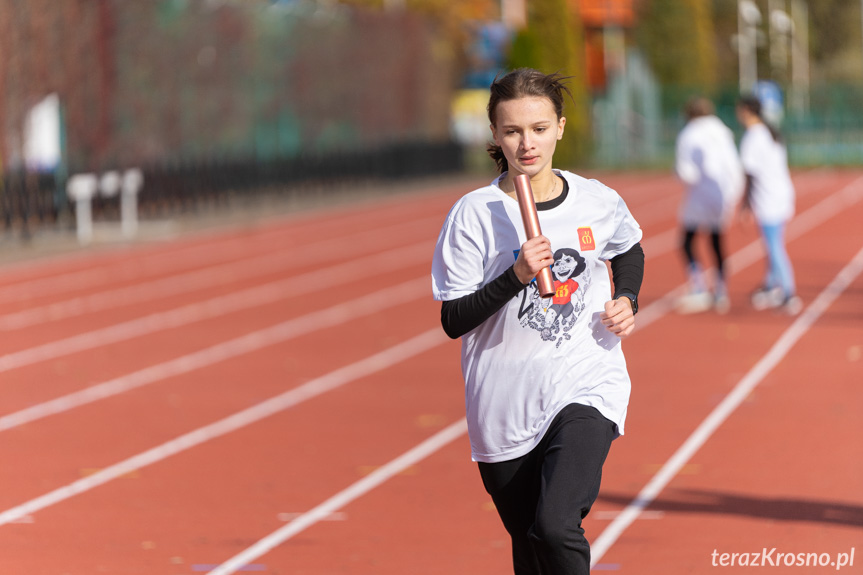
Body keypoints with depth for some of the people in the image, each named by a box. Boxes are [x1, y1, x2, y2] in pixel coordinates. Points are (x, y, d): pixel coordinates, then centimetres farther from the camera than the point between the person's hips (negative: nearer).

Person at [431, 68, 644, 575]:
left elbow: (629, 249, 25)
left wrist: (627, 301, 6)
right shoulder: (474, 214, -7)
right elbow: (453, 321, -9)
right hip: (506, 409, 1)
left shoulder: (599, 203, 1)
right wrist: (517, 276, -22)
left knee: (556, 527, -24)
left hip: (586, 388, -1)